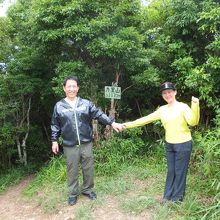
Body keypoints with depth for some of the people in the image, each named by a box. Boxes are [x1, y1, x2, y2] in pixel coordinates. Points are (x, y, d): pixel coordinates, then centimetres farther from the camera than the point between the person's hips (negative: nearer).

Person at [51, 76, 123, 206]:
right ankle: (73, 194, 31)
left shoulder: (86, 103, 2)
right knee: (72, 170, 11)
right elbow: (55, 125, 7)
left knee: (88, 168, 12)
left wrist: (112, 123, -11)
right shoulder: (59, 106, 2)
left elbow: (99, 115, -1)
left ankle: (88, 189, 35)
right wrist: (55, 141, 4)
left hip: (86, 143, 1)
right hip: (70, 145, -1)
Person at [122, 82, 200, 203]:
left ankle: (177, 197, 22)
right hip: (169, 145, 5)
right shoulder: (162, 110, 4)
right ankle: (167, 196, 26)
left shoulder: (183, 107, -12)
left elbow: (193, 122, -23)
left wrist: (195, 106, -39)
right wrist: (129, 124, 0)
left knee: (180, 171, 6)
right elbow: (146, 119, 3)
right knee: (170, 171, 15)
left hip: (183, 144, -5)